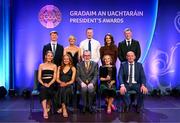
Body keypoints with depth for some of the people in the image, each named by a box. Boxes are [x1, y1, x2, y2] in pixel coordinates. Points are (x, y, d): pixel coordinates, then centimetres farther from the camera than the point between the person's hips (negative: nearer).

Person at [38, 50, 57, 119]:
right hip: (43, 84, 0)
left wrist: (49, 84, -15)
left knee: (48, 89, -33)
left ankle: (48, 106, -6)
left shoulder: (54, 66, 14)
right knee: (43, 89, -34)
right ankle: (45, 111, -43)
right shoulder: (41, 65, 13)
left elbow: (54, 78, 3)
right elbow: (39, 78, 6)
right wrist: (43, 84, -14)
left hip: (51, 84, 0)